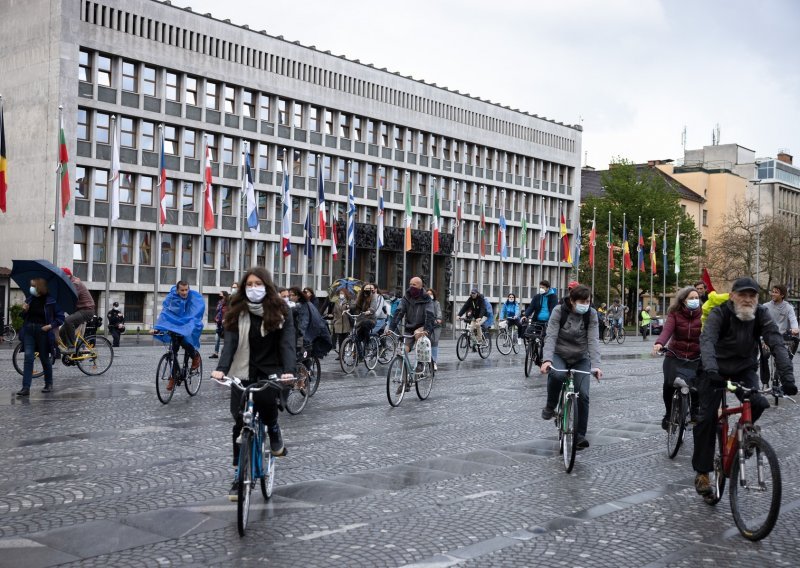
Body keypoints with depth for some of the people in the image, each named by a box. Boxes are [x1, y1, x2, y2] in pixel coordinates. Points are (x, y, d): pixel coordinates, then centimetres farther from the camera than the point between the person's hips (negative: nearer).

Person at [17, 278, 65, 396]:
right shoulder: (30, 297, 7)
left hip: (43, 330, -4)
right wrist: (24, 310, -2)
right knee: (28, 357, -6)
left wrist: (51, 325, -18)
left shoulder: (50, 299, -7)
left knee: (44, 358, 7)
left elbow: (60, 317, -4)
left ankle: (49, 384, 25)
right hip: (28, 329, 4)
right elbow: (25, 316, 20)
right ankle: (26, 388, -9)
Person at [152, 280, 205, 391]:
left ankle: (195, 355, 4)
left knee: (184, 342, -29)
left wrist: (192, 327, -39)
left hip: (188, 328, -3)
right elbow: (165, 312, -11)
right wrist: (156, 327, -23)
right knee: (173, 350, -5)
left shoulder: (195, 297, -16)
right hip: (175, 327, 3)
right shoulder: (171, 298, -9)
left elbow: (197, 315, -23)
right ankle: (173, 377, 9)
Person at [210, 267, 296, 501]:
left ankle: (274, 432, 6)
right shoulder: (237, 312, 2)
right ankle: (239, 475, 10)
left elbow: (287, 342, -11)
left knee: (266, 401, -29)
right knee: (240, 423, -2)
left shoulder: (280, 311, -2)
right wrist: (221, 368, -25)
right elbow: (230, 342, -8)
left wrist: (289, 371, -28)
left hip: (271, 372, -2)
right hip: (243, 372, 2)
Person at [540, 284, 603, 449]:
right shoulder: (559, 311, -16)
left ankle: (580, 435, 2)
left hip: (581, 359, 2)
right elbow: (551, 336, -23)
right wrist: (547, 359, -40)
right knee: (556, 375, -36)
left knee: (583, 394, -12)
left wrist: (596, 365, -31)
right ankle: (550, 407, -9)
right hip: (559, 355, -2)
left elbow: (593, 340, -18)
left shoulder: (591, 314, -11)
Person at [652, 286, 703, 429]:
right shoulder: (675, 314, -6)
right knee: (669, 384, -18)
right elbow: (667, 329, -21)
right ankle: (668, 413, 9)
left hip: (695, 358, 1)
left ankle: (695, 412, 13)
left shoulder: (703, 314, -4)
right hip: (674, 356, -1)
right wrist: (659, 343, -42)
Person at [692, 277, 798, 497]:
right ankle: (702, 473, 0)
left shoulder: (761, 315, -14)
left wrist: (787, 376, -37)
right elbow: (707, 340, -37)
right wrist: (711, 370, -55)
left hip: (745, 369, 2)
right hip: (717, 369, -2)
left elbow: (777, 344, -23)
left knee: (758, 404, -25)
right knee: (708, 417, -11)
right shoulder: (719, 313, -21)